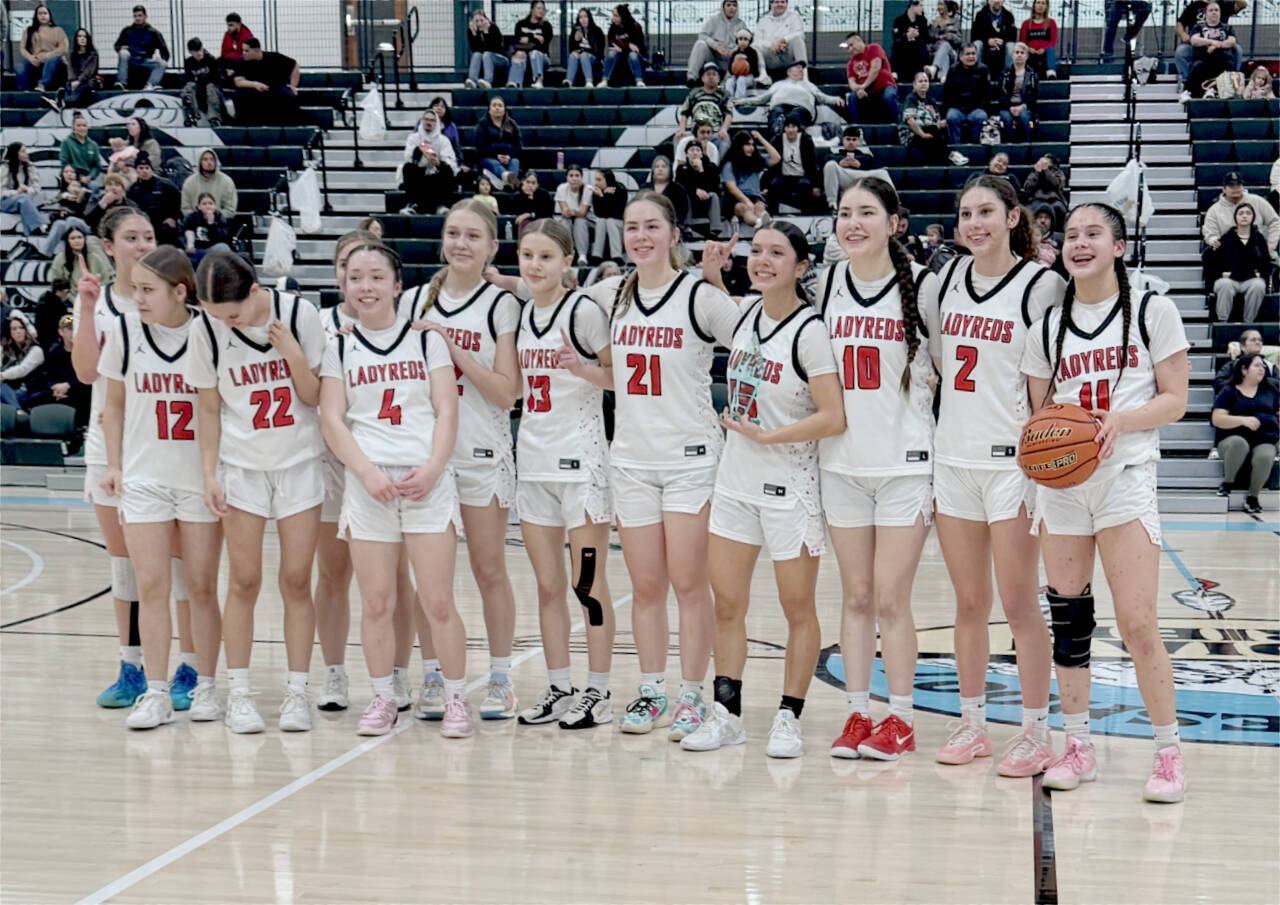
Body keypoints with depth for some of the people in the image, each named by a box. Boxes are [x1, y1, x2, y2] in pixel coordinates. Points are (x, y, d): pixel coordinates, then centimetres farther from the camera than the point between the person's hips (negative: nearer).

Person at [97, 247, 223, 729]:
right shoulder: (125, 331, -1)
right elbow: (114, 403, 9)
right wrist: (113, 464, 2)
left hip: (201, 478, -1)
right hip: (143, 477, 2)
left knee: (202, 587, 4)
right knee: (150, 586, -1)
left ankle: (204, 686, 16)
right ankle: (156, 693, 4)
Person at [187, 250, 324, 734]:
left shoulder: (299, 313, -11)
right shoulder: (206, 331, -8)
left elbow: (314, 396, -4)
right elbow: (208, 408, 1)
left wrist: (293, 353, -20)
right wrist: (209, 474, -3)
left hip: (299, 462, 0)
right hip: (241, 466, 0)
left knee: (296, 581, 0)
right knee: (244, 581, 1)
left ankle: (297, 691, 7)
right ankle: (239, 693, 9)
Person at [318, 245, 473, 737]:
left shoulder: (426, 339, 8)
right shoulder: (340, 348, 11)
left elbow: (446, 412, 3)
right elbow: (332, 421, 3)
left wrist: (432, 469, -12)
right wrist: (368, 472, -11)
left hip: (427, 481, -1)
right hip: (368, 483, 1)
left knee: (437, 602, -4)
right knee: (376, 602, 1)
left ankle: (456, 699, 8)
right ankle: (383, 699, 15)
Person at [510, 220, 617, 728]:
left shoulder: (584, 310, -9)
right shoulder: (522, 315, 10)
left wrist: (581, 367, -24)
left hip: (581, 461, -6)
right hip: (533, 459, 6)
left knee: (587, 583, -2)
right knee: (548, 586, 10)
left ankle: (598, 693, 7)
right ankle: (558, 690, 18)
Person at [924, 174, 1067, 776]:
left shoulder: (1041, 285, -7)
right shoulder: (947, 276, 8)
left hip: (1013, 459, -5)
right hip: (952, 456, 5)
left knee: (1019, 604, -2)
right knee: (969, 602, 11)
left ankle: (1036, 732, 8)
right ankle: (971, 723, 21)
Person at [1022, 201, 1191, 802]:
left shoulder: (1153, 312, 0)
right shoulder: (1048, 327, 10)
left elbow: (1174, 399, 0)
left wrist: (1120, 419, -17)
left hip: (1126, 478, -4)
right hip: (1060, 484, 4)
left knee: (1138, 624, -9)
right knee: (1067, 618, 5)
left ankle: (1168, 752, 4)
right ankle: (1077, 745, 17)